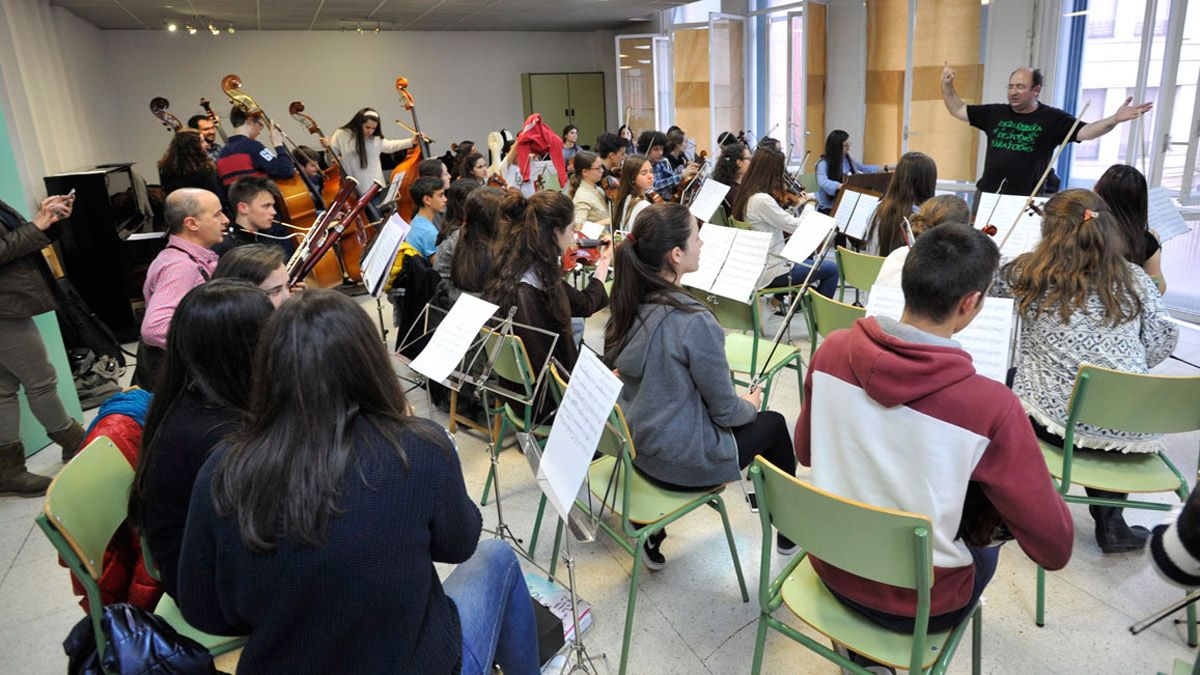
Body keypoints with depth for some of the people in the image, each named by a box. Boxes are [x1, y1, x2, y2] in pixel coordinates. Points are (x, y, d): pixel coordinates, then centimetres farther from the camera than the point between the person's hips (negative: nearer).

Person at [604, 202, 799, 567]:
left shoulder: (628, 305, -7)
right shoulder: (694, 321, -28)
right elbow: (725, 410, -17)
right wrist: (750, 404, 7)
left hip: (635, 446, 6)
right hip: (684, 462, -6)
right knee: (773, 424, 18)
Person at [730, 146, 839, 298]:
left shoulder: (747, 195, 4)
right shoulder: (762, 200, -24)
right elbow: (796, 226, -20)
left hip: (758, 266, 10)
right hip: (771, 272, -9)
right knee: (831, 269, 2)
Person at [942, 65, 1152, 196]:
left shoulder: (1052, 119, 0)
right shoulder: (995, 113, 8)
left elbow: (1086, 131, -8)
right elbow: (958, 110, 14)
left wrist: (1115, 119, -24)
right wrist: (947, 85, 3)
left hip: (1025, 201, -3)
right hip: (987, 195, 3)